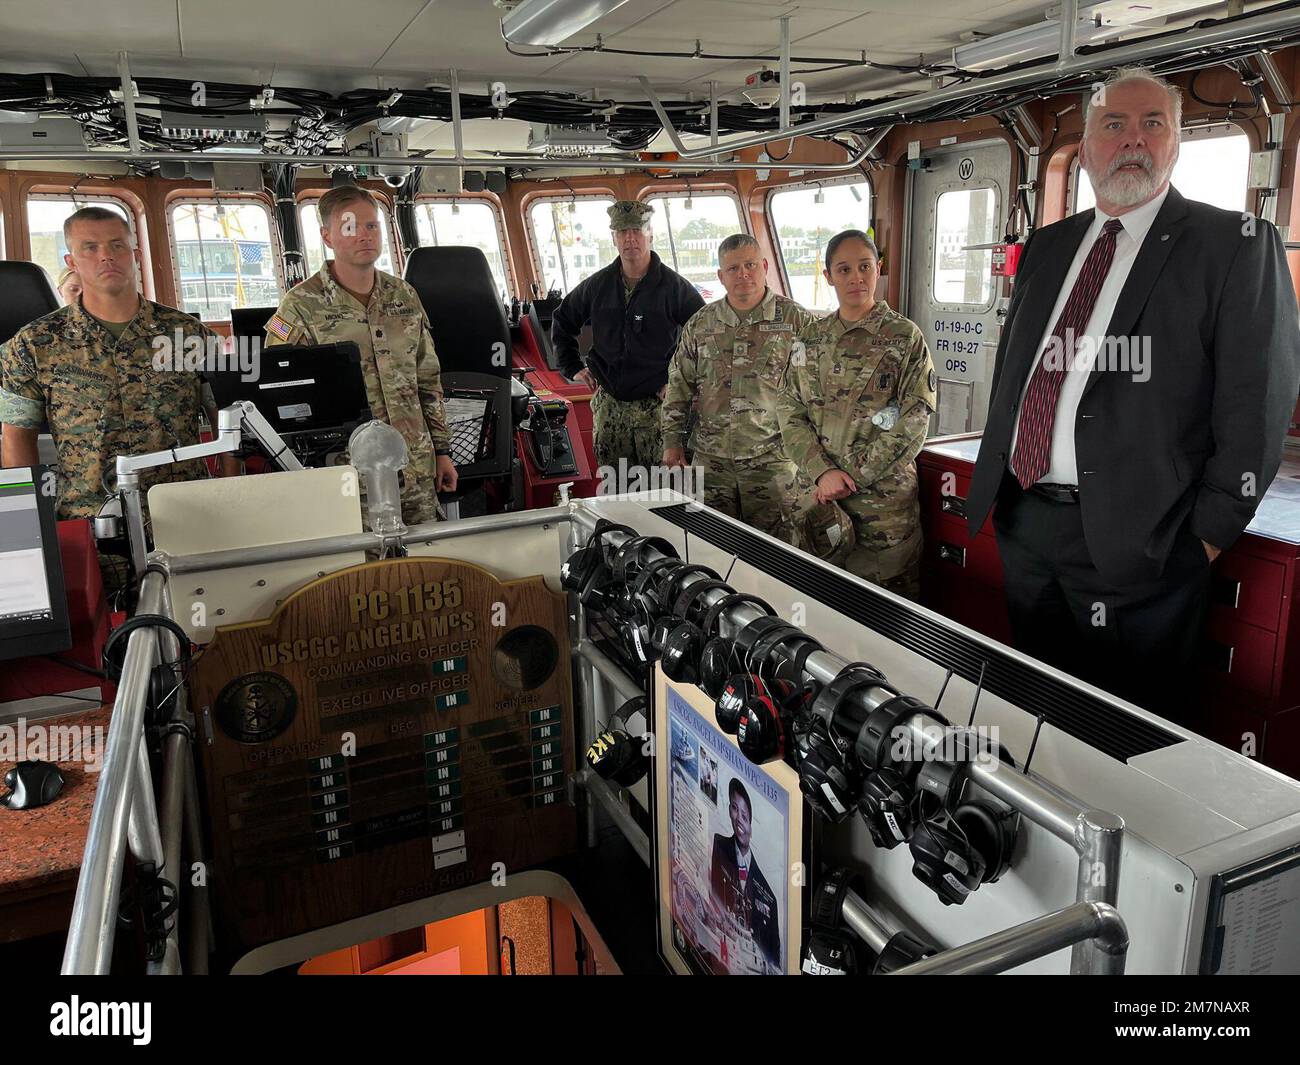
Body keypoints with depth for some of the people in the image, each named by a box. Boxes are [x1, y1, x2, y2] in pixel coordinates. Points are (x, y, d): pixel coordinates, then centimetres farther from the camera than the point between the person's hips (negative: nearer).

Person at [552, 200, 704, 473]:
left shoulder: (674, 286, -4)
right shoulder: (597, 285, 8)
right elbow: (562, 321, 23)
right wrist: (573, 367, 14)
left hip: (657, 406, -4)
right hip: (608, 405, 4)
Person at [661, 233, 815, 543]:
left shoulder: (795, 320, -1)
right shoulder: (699, 324, 9)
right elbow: (679, 386, 13)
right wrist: (672, 442, 8)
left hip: (773, 459, -3)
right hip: (712, 461, 3)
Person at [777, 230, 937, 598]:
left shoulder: (905, 337, -1)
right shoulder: (811, 339, 11)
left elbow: (913, 421, -7)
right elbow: (789, 410, 5)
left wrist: (853, 477, -13)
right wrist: (823, 472, -10)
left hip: (884, 496, -3)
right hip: (818, 494, 4)